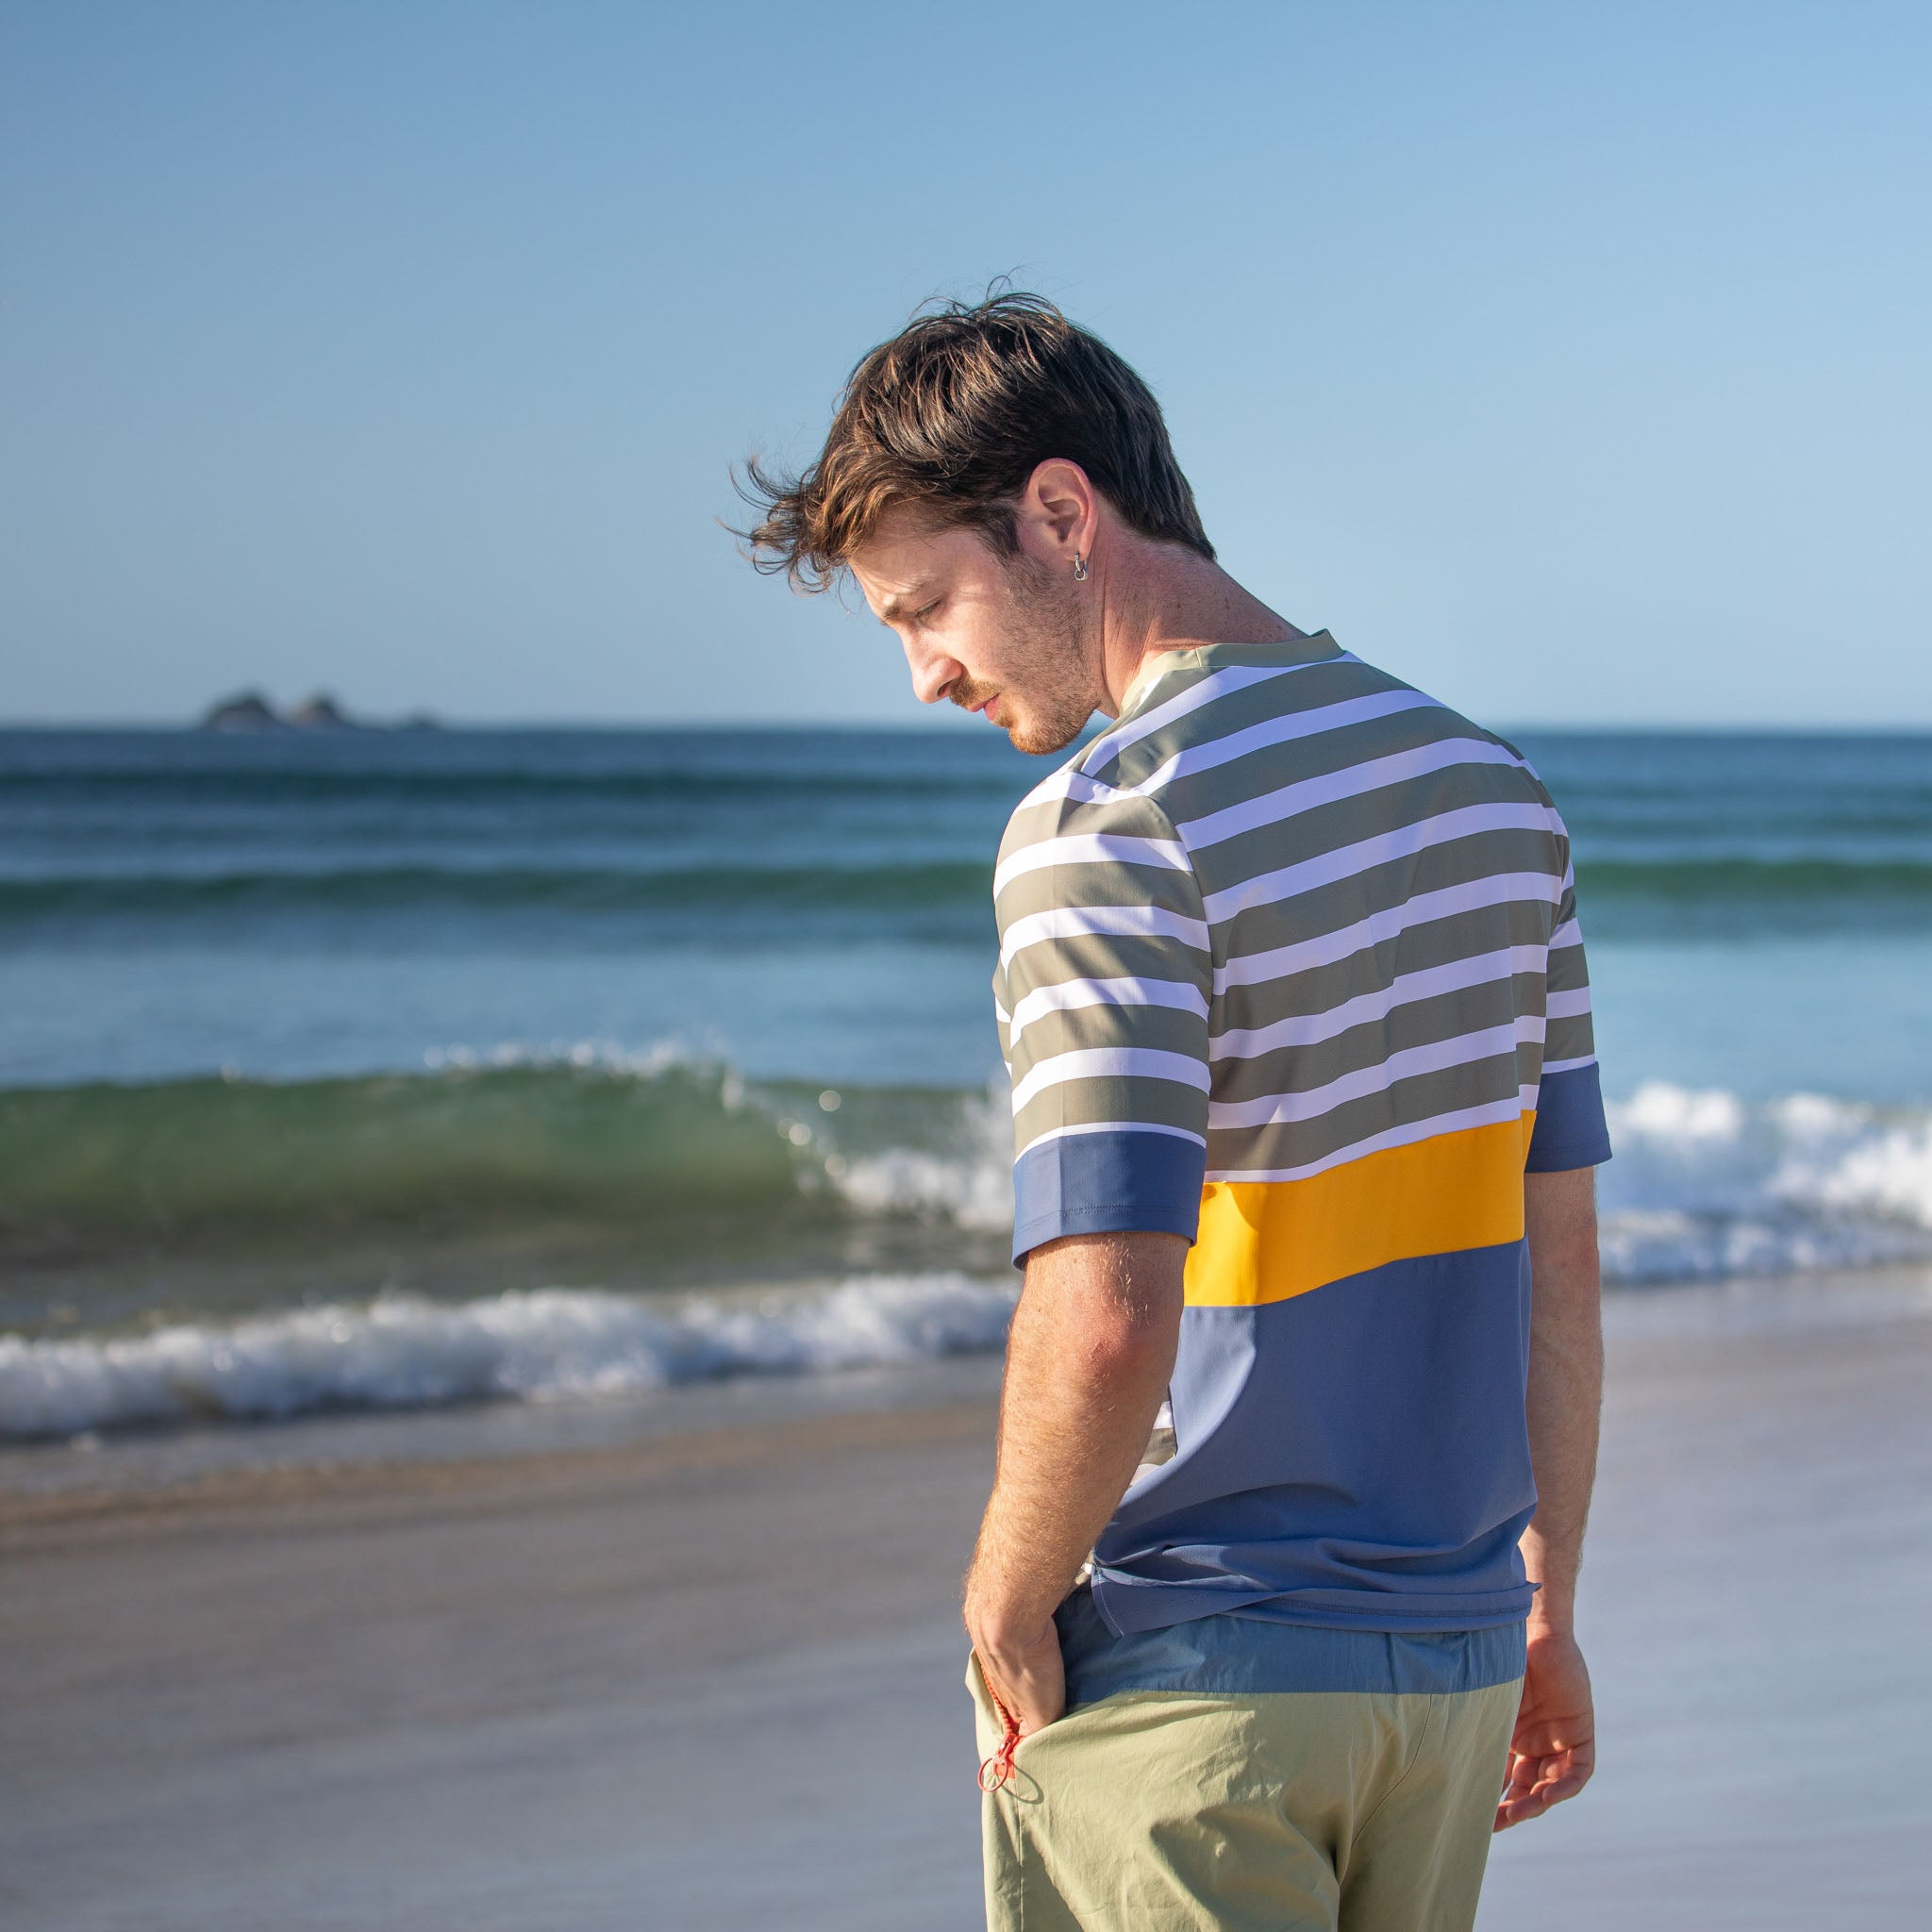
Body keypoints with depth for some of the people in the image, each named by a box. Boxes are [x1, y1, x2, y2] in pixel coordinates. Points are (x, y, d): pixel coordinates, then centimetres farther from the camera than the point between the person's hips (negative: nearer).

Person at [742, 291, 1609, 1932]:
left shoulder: (1109, 828, -17)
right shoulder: (1490, 785, 7)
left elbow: (1104, 1322, -26)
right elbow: (1559, 1253, 11)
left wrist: (1002, 1607, -10)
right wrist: (1546, 1602, 18)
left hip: (1181, 1681, -7)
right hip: (1451, 1657, 7)